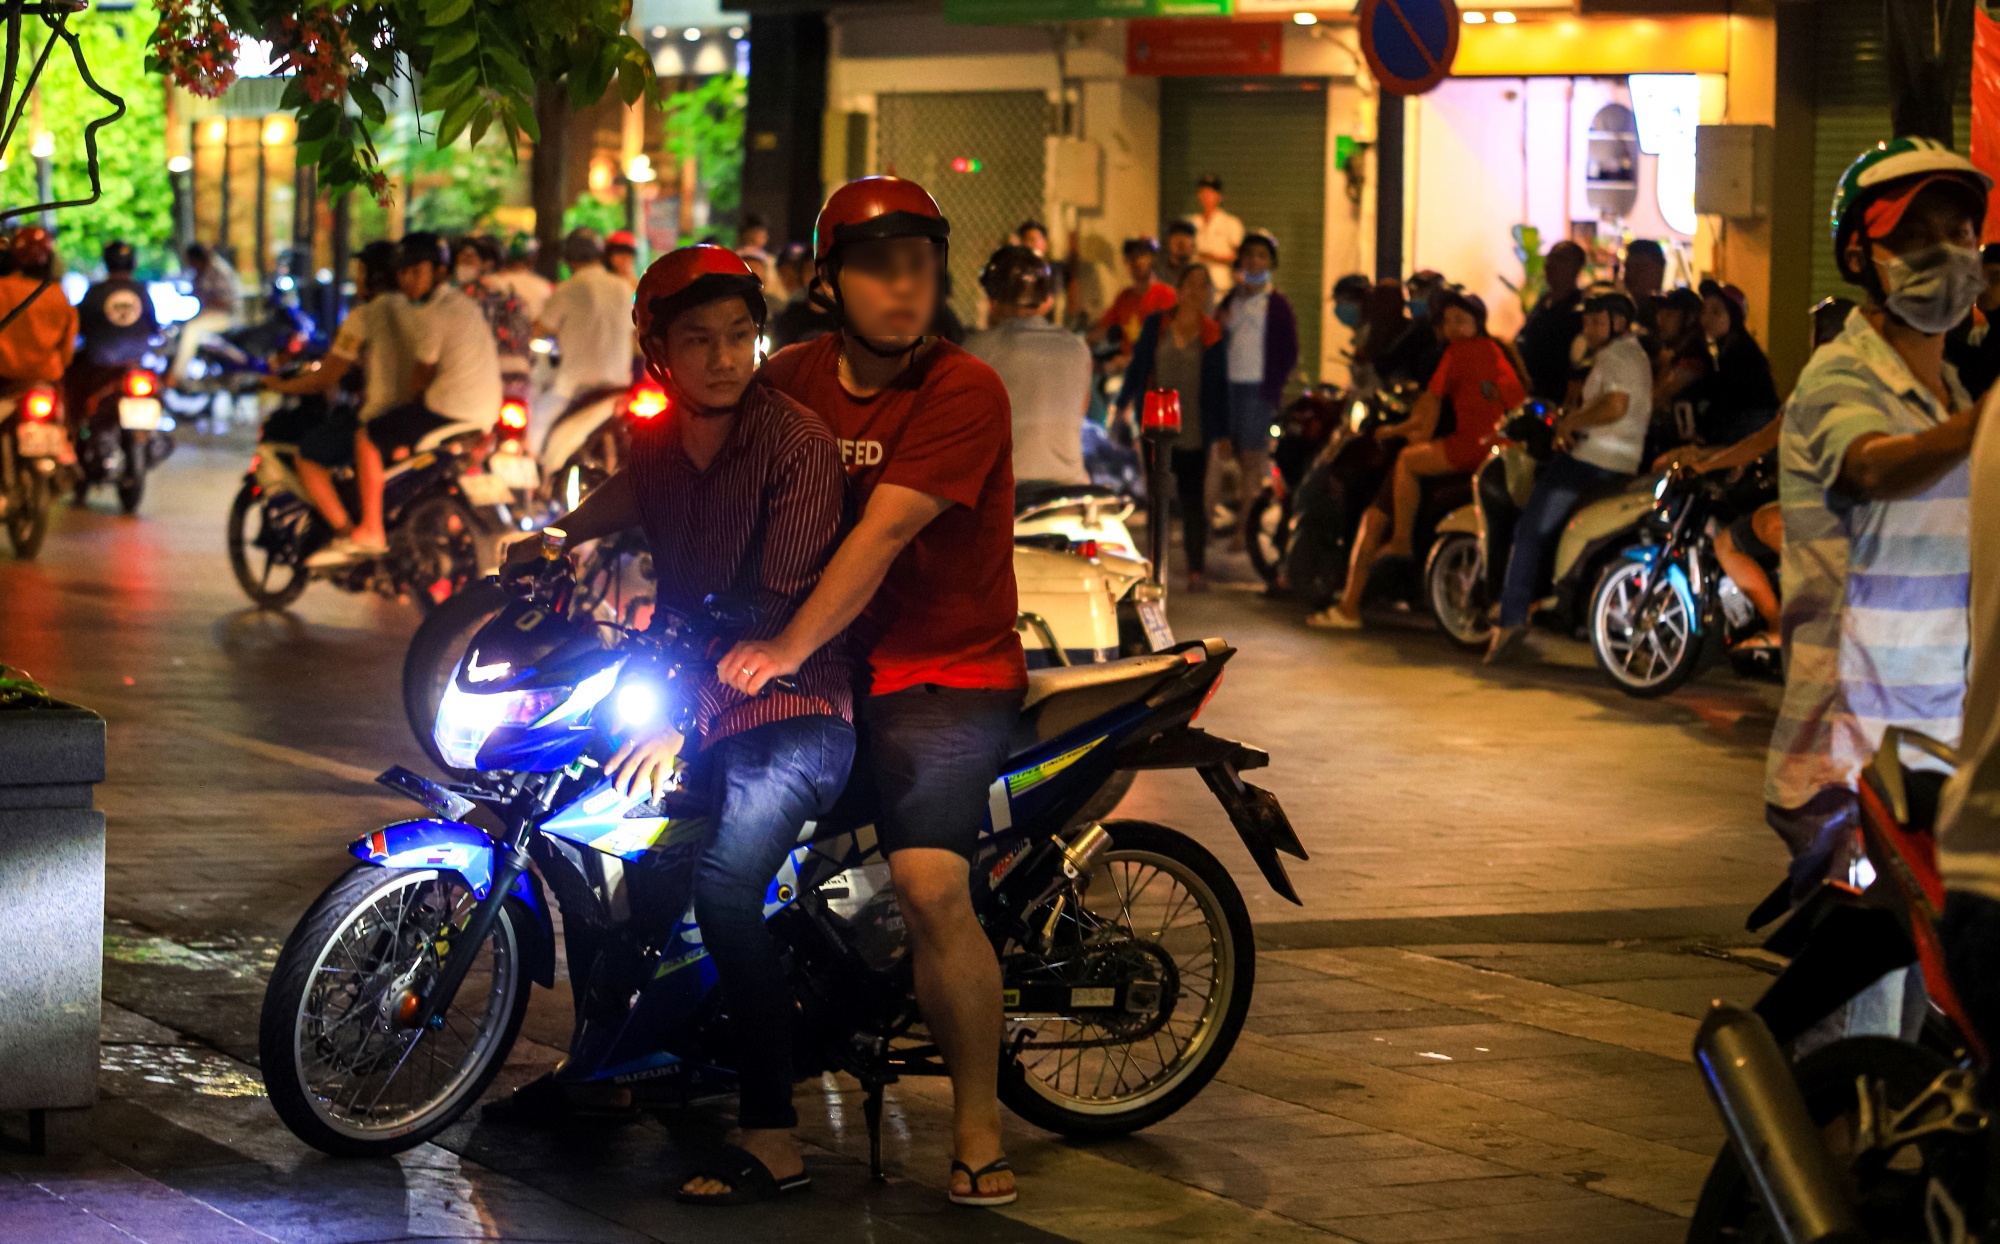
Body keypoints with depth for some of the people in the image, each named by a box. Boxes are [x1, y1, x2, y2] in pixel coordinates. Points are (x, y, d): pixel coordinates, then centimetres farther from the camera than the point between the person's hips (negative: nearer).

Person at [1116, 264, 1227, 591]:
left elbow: (1219, 385, 4)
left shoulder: (1212, 334, 2)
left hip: (1194, 428, -1)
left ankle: (1197, 568, 0)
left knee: (1192, 499, -2)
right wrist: (1122, 405, 4)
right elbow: (1137, 367, 8)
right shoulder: (1155, 325, 5)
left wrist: (1222, 432, 2)